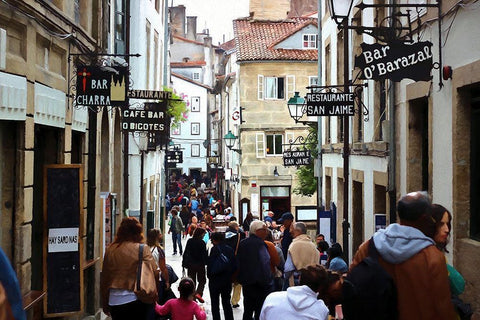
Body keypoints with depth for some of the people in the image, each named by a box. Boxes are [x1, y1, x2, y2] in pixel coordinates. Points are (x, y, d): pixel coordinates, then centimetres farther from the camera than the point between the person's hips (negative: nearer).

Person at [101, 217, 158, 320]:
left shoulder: (110, 250, 1)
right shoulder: (142, 249, -9)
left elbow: (104, 279, 8)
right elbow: (155, 272, -12)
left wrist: (105, 303, 18)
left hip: (115, 300, 3)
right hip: (136, 299, -3)